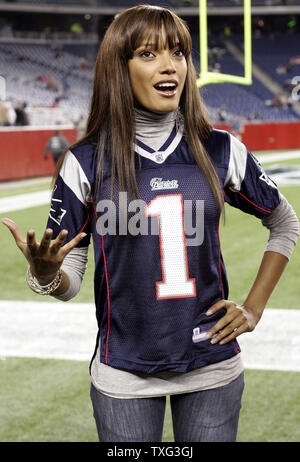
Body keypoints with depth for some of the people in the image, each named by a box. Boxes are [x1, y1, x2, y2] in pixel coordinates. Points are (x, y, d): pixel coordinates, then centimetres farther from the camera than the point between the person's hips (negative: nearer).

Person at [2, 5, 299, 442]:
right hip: (124, 377, -1)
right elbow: (67, 283, -3)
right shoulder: (86, 163, -7)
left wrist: (254, 307, 6)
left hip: (214, 371, 2)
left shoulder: (222, 153, -3)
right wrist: (43, 272, -25)